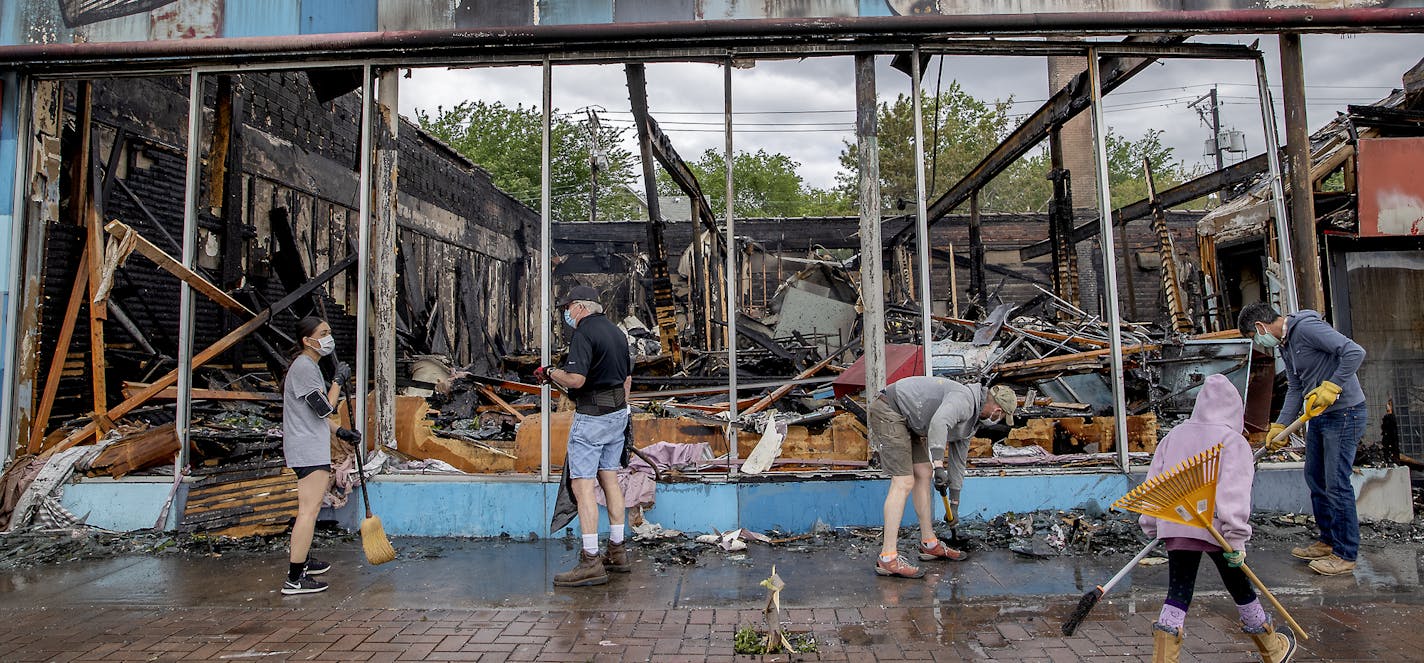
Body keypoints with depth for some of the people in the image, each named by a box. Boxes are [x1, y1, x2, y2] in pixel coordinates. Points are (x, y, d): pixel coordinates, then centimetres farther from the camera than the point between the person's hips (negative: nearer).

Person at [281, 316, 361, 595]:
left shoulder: (309, 366, 17)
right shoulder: (304, 367, -16)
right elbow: (324, 408, -18)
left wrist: (341, 431, 17)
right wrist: (339, 380, -7)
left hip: (310, 448, 11)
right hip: (308, 450, -11)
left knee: (309, 507, 21)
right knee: (309, 510, -13)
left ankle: (302, 560, 35)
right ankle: (294, 579, -11)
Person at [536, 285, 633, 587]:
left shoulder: (584, 334, -14)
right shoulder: (617, 332, 14)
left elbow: (576, 380, -24)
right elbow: (627, 378, 19)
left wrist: (550, 373, -6)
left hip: (591, 416, -9)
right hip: (617, 414, 9)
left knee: (582, 486, -7)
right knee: (609, 479, 15)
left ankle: (591, 562, -8)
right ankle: (617, 552, 21)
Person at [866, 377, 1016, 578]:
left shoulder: (971, 420, 16)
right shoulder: (964, 400, -16)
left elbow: (958, 459, 25)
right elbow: (939, 423, -37)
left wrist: (954, 504, 30)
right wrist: (938, 464, -37)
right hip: (888, 411, -11)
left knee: (923, 474, 13)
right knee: (904, 483, -13)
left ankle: (929, 544, 25)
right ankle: (888, 559, -12)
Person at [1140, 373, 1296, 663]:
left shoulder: (1173, 436, 13)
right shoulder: (1233, 441, -2)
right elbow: (1234, 490, -13)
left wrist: (1151, 525, 19)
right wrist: (1236, 538, -14)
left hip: (1174, 527, 3)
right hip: (1214, 527, -3)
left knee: (1178, 592, 6)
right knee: (1239, 587, 15)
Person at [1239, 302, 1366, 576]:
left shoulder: (1307, 327, -17)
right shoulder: (1284, 345, 12)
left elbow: (1355, 352, -26)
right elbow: (1295, 388, 14)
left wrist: (1330, 387, -28)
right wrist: (1280, 426, 7)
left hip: (1343, 413, -10)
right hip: (1318, 415, 10)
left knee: (1336, 484, -5)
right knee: (1315, 479, 15)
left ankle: (1346, 555, 5)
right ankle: (1328, 540, 28)